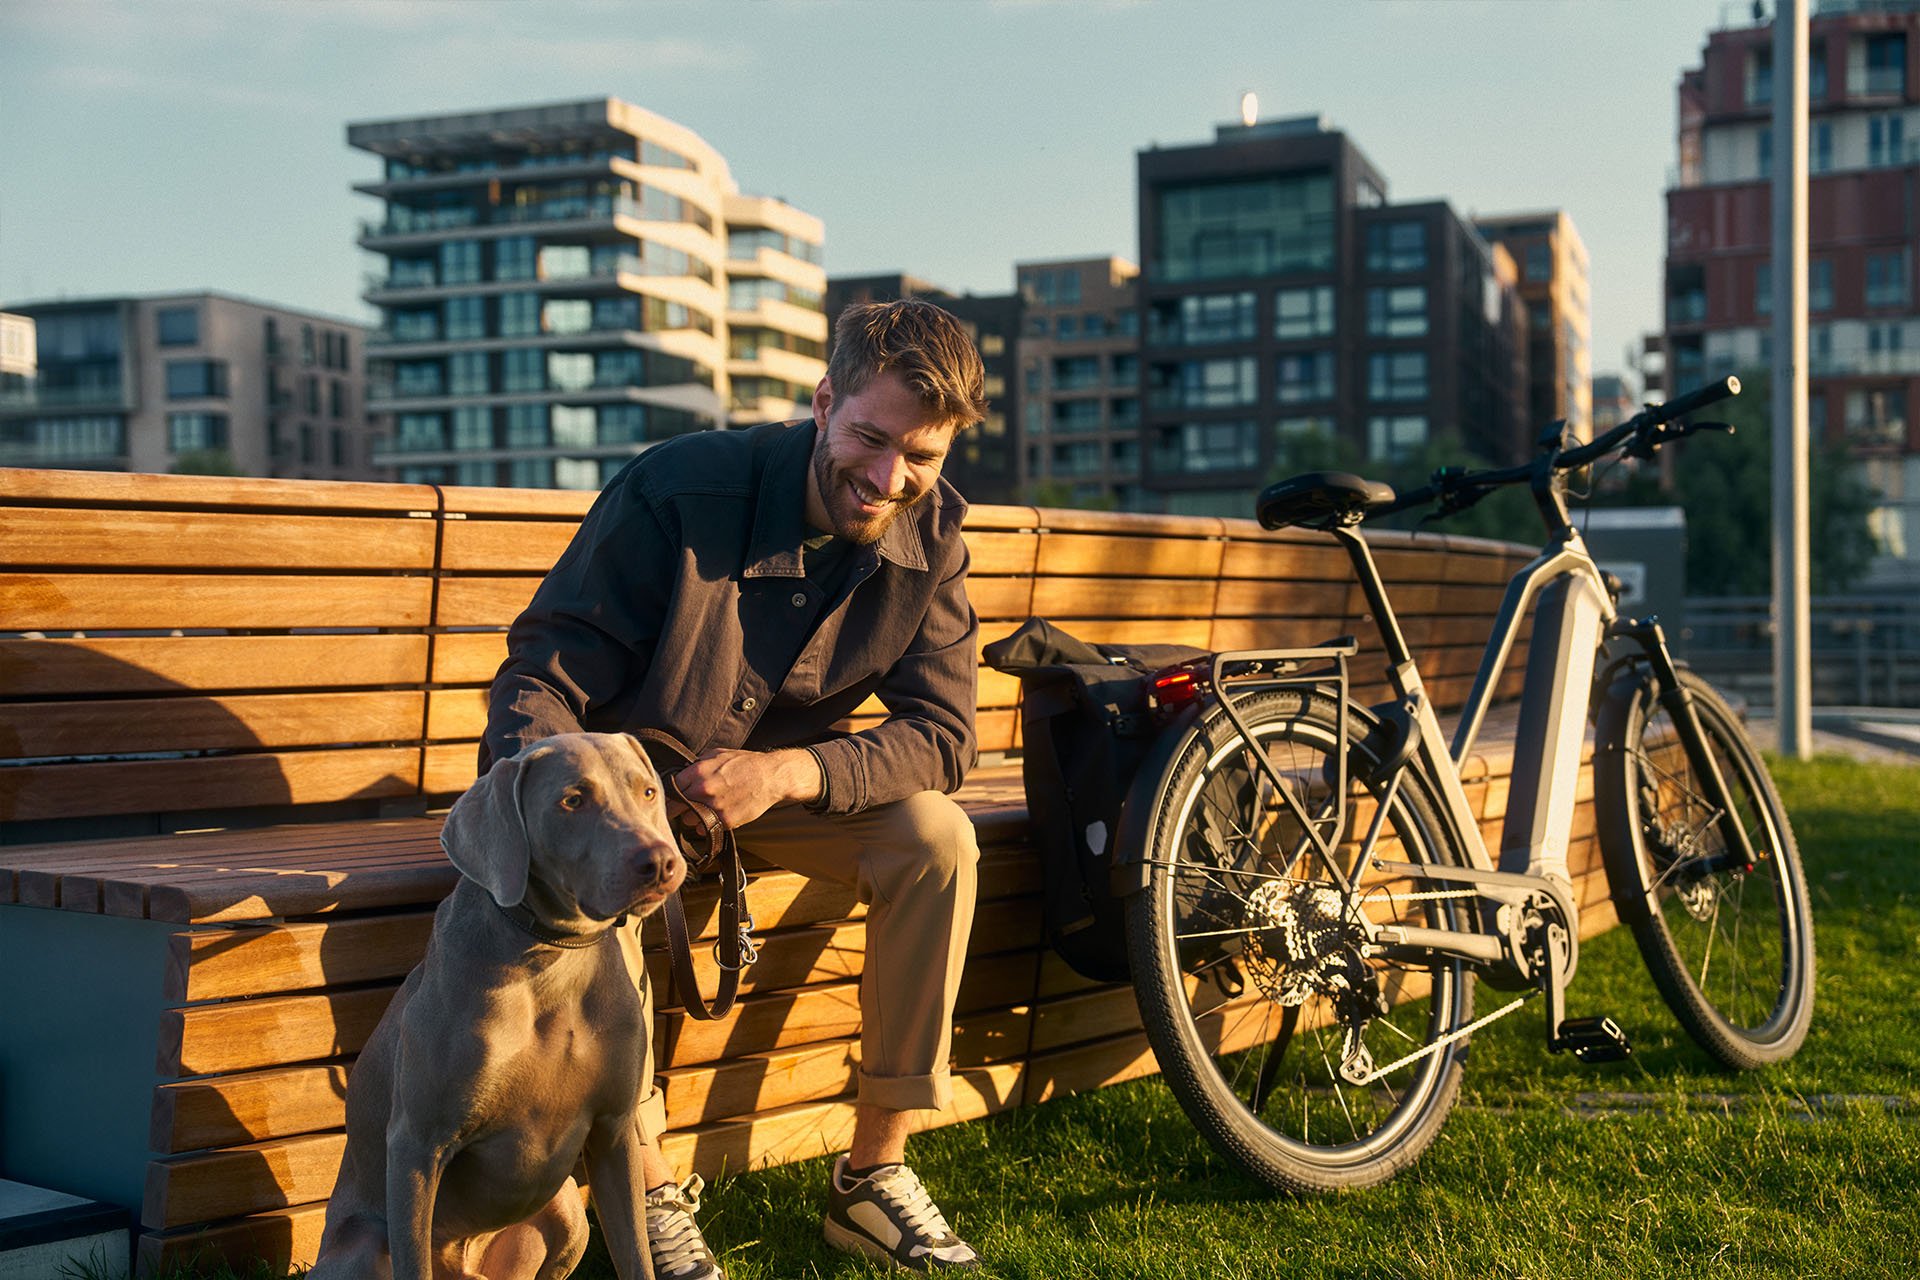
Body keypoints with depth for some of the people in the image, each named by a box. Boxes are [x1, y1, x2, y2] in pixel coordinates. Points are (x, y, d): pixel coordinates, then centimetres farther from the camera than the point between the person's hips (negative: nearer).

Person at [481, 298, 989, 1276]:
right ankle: (652, 1196, -22)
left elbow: (941, 735, -14)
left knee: (935, 836, -22)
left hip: (775, 782, 3)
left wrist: (790, 773, -33)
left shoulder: (927, 538, -11)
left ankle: (874, 1173, -12)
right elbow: (542, 673, -23)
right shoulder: (681, 488, -24)